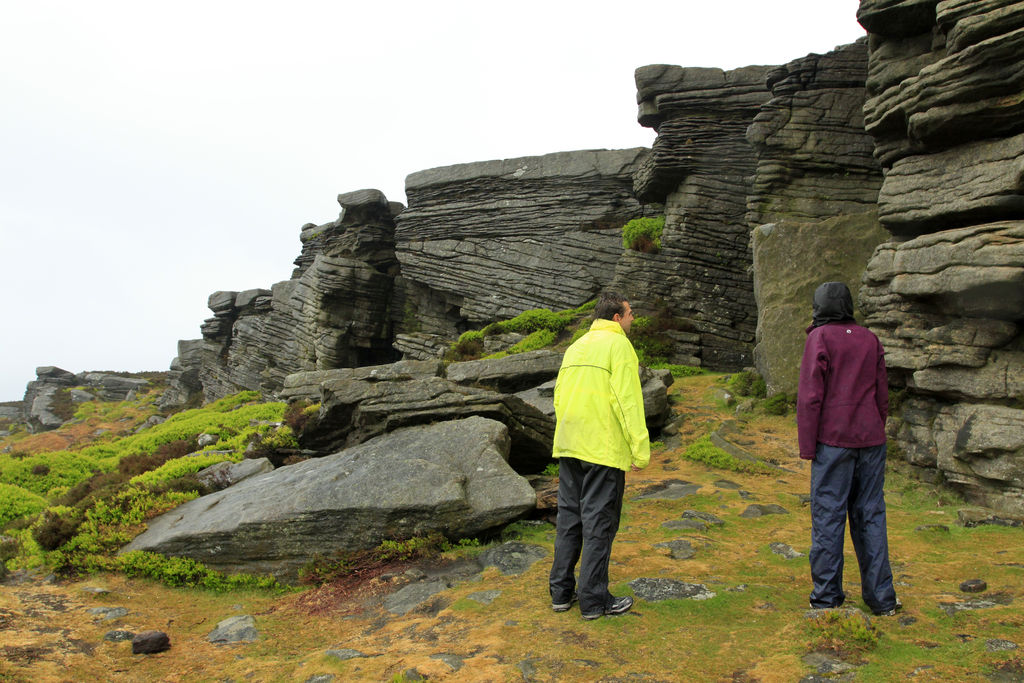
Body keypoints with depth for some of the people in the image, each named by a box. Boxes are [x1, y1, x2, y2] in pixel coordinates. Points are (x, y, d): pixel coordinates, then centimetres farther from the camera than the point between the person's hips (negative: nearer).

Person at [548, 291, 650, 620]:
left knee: (569, 518, 13)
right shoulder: (619, 345, -8)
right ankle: (594, 600, 7)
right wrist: (640, 450, -14)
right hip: (603, 449, -7)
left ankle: (561, 592, 20)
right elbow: (628, 401, -16)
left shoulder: (575, 347, 16)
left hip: (569, 447, 8)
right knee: (599, 522, 0)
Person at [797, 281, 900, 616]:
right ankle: (881, 597, 14)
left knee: (828, 516, 1)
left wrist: (806, 444, -7)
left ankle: (827, 596, 6)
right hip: (870, 439, 5)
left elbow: (810, 395, -11)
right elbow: (882, 395, 13)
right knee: (870, 515, 10)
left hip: (833, 440, -5)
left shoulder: (820, 338, -7)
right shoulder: (870, 339, 10)